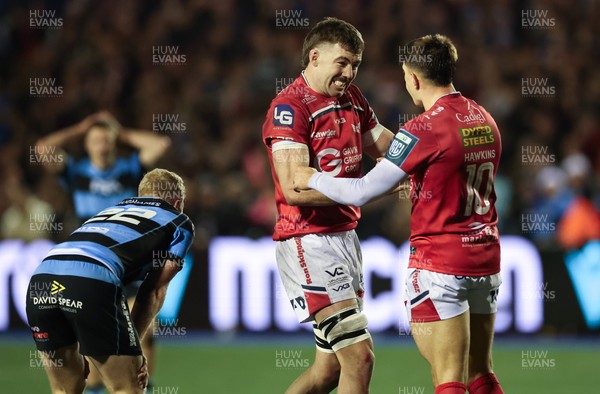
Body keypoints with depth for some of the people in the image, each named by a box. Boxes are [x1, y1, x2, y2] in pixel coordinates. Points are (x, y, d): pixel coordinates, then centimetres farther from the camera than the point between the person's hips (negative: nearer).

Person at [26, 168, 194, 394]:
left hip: (40, 280, 6)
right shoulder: (179, 223, 24)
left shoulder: (109, 212, 39)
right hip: (91, 283, -6)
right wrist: (130, 347, 15)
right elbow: (155, 291, 16)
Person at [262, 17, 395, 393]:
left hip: (345, 234, 9)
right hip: (309, 239, -9)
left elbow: (388, 146, 22)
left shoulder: (351, 97, 11)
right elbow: (294, 188, -24)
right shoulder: (289, 107, -14)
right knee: (359, 356, -15)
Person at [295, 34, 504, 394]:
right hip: (486, 259, 7)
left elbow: (363, 192, -14)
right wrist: (407, 185, 35)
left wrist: (313, 179, 2)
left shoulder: (423, 130, -15)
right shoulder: (485, 120, 8)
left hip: (440, 263, -7)